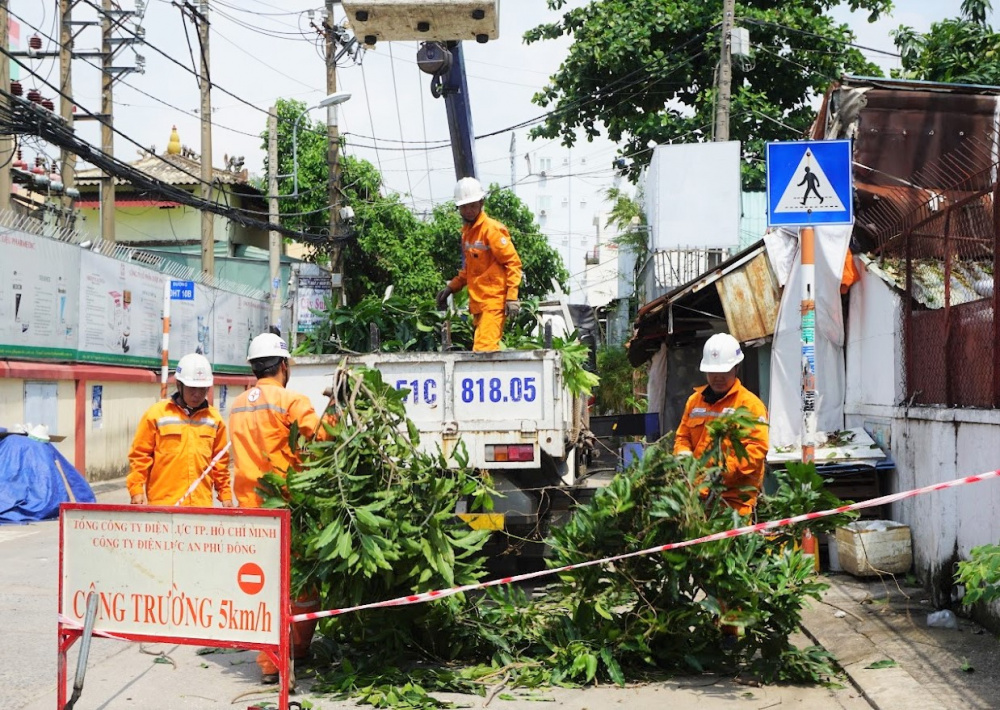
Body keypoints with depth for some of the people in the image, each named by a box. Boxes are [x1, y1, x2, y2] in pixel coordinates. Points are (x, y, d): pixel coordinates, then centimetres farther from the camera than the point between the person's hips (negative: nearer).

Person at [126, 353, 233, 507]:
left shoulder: (214, 418, 11)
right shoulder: (156, 414, 1)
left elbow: (220, 461, 16)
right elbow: (139, 455, 2)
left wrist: (225, 494, 14)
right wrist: (136, 490, -4)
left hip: (202, 504, 2)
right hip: (162, 503, -2)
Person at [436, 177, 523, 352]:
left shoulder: (491, 229, -9)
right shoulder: (466, 231, 17)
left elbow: (513, 263, -12)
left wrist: (512, 297, -18)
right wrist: (452, 287, 15)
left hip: (493, 303, -8)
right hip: (478, 302, 8)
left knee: (483, 350, -16)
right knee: (489, 351, 9)